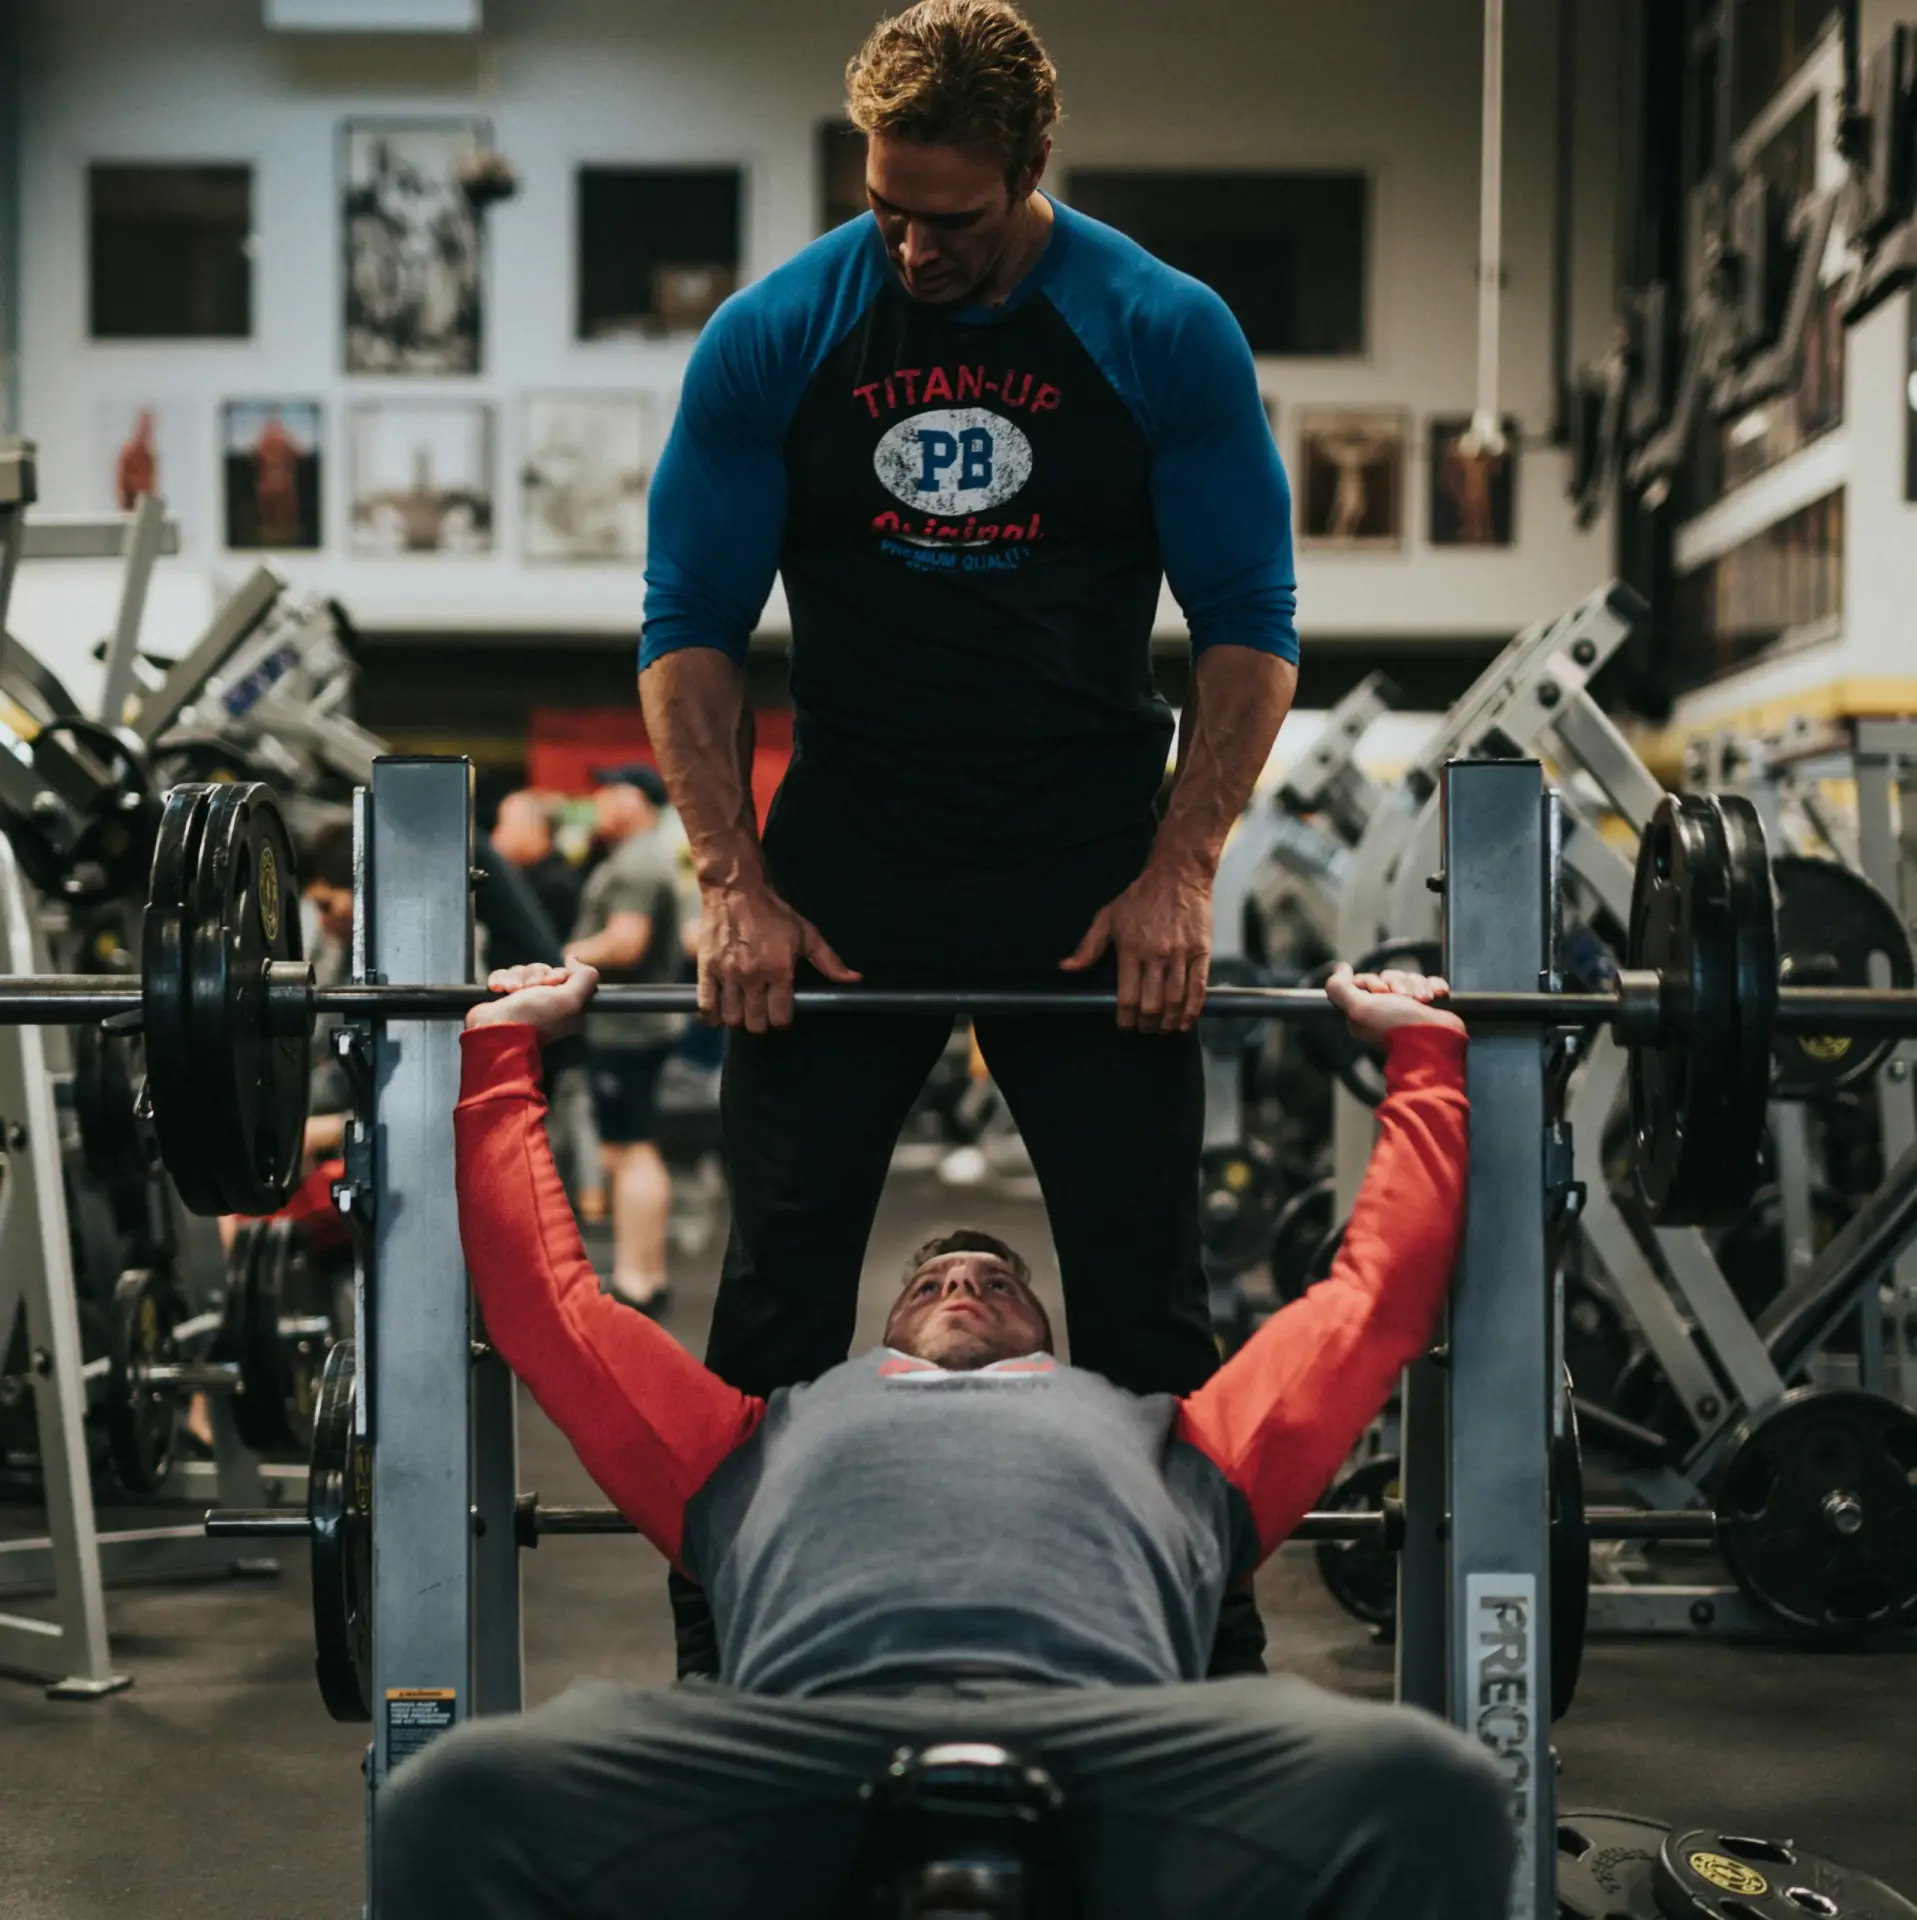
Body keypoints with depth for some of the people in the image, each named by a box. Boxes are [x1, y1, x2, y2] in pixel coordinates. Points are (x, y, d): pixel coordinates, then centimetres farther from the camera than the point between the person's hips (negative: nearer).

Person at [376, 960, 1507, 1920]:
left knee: (1423, 1791, -34)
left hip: (1117, 1741, 1)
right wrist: (505, 1045, 50)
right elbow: (548, 1305, 45)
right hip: (809, 1733, 0)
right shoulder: (778, 1435, 42)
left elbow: (1373, 1305, 47)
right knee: (469, 1801, -33)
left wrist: (1423, 1050, 54)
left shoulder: (1163, 1440, 42)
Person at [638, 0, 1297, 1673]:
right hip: (840, 882, 1)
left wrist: (1179, 874, -11)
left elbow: (1250, 624, -2)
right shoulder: (771, 340, -3)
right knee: (778, 1296, 5)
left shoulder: (1166, 336, -5)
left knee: (1146, 1298, 4)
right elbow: (691, 627, 0)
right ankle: (728, 1653, 18)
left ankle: (1206, 1644, 18)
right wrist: (735, 887, -9)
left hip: (1094, 888, -1)